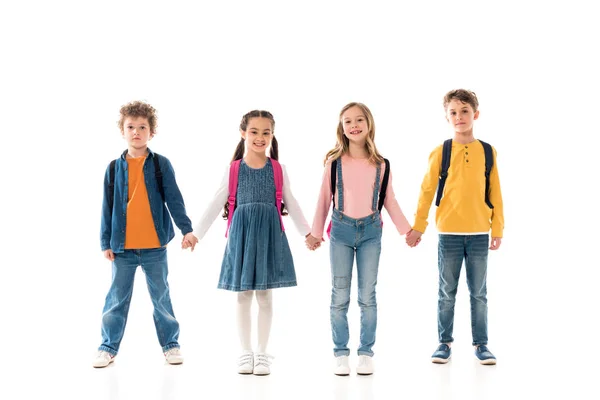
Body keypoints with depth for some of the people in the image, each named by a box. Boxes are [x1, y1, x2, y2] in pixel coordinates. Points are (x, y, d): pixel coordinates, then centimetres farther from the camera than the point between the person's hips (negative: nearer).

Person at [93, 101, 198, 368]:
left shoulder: (161, 165, -1)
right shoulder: (114, 168, 3)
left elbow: (174, 199, -3)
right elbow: (107, 207, 5)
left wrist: (186, 229, -12)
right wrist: (106, 242, 1)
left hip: (154, 246, -1)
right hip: (122, 246, 1)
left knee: (161, 296, 10)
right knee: (117, 298, 8)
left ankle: (170, 344, 20)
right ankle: (109, 347, 17)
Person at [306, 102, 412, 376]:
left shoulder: (381, 165, 1)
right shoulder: (334, 162, -2)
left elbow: (389, 200, 9)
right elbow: (324, 199, 5)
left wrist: (406, 229, 9)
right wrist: (315, 232, 8)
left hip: (370, 231, 1)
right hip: (341, 230, -1)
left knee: (367, 296, 6)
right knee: (339, 296, 3)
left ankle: (366, 353, 14)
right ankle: (341, 354, 10)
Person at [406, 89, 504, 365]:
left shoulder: (488, 152, 2)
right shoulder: (440, 152, -2)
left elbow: (495, 193, 4)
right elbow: (427, 191, 0)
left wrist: (497, 229, 3)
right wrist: (418, 226, -3)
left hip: (479, 233, 1)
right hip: (449, 233, -1)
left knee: (479, 292, 8)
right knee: (447, 292, 8)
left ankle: (481, 343, 17)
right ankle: (445, 342, 18)